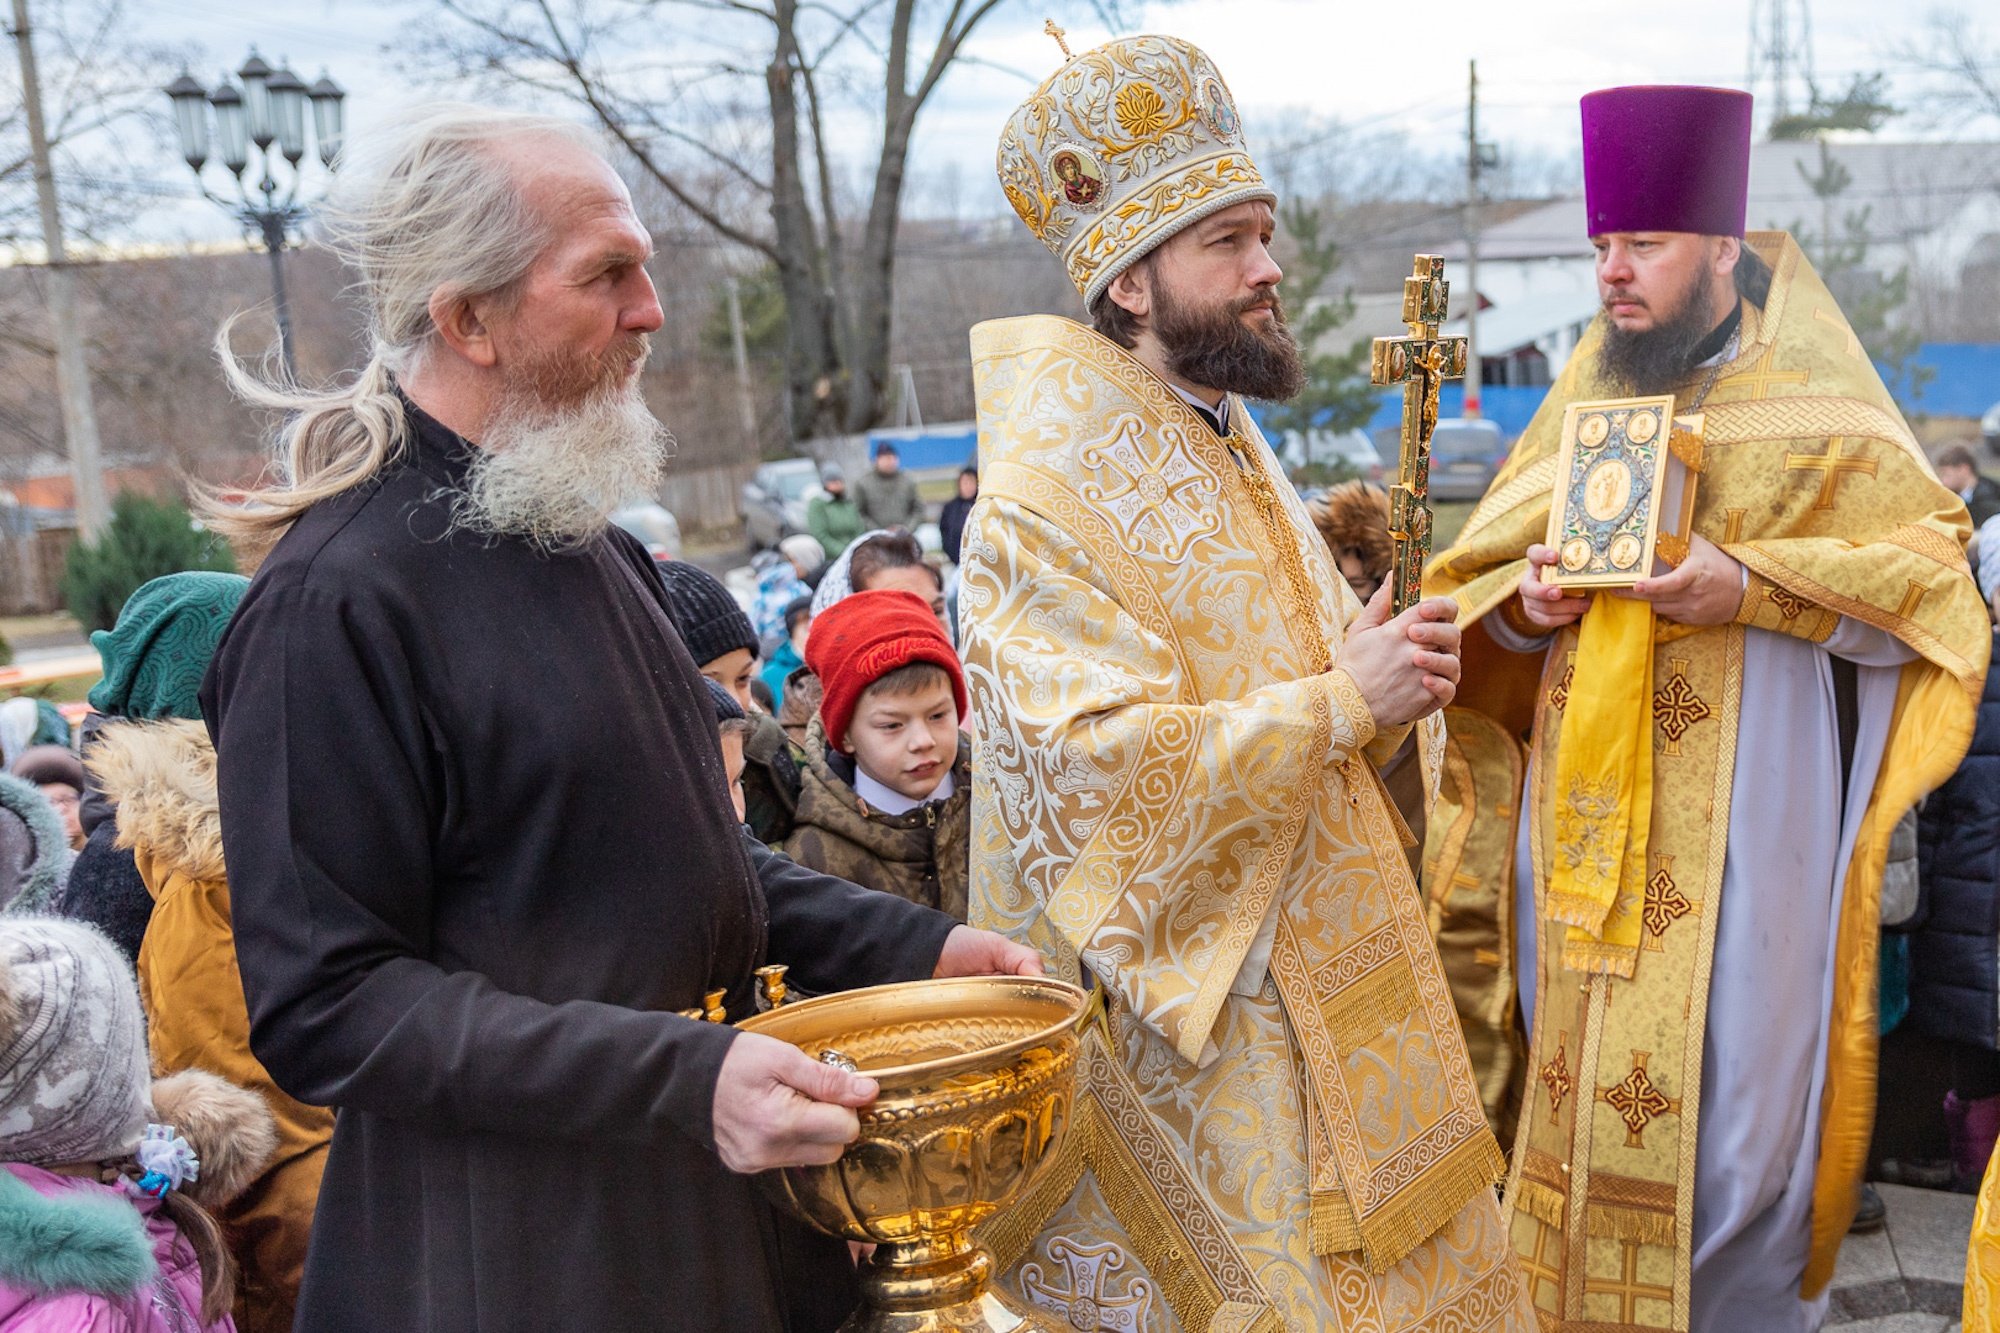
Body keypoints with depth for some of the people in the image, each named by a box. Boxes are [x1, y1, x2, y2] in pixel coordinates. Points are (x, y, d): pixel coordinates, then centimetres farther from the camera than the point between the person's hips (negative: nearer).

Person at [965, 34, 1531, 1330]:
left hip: (1331, 979, 8)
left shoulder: (1230, 450, 11)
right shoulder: (1047, 500, -17)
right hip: (1200, 1015, -8)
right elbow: (1095, 767, -26)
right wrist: (1337, 705, -22)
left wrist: (1384, 689, -5)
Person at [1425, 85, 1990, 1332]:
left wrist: (1750, 587, -18)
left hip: (1740, 820, -4)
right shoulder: (1587, 393, 13)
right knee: (1580, 1087, 9)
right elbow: (1478, 583, 16)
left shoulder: (1812, 400, -1)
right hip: (1583, 813, 4)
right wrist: (1528, 598, -8)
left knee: (1723, 1095, -1)